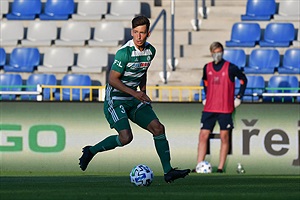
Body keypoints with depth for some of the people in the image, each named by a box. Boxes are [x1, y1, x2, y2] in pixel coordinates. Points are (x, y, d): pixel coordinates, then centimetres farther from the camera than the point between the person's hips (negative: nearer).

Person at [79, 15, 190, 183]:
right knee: (126, 137, -21)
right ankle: (91, 151, 1)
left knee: (158, 128, -5)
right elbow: (113, 79, -19)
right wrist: (135, 93, -22)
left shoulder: (150, 51, 3)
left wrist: (143, 94, 11)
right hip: (115, 99, -7)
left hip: (134, 100, 7)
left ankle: (168, 171, -3)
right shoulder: (124, 52, -20)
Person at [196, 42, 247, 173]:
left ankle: (220, 168, 4)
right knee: (203, 136, -3)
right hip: (209, 108, 3)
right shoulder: (207, 68, 7)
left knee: (224, 137, 0)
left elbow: (243, 80, 7)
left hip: (225, 109, -3)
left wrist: (239, 98, 3)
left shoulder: (230, 68, -5)